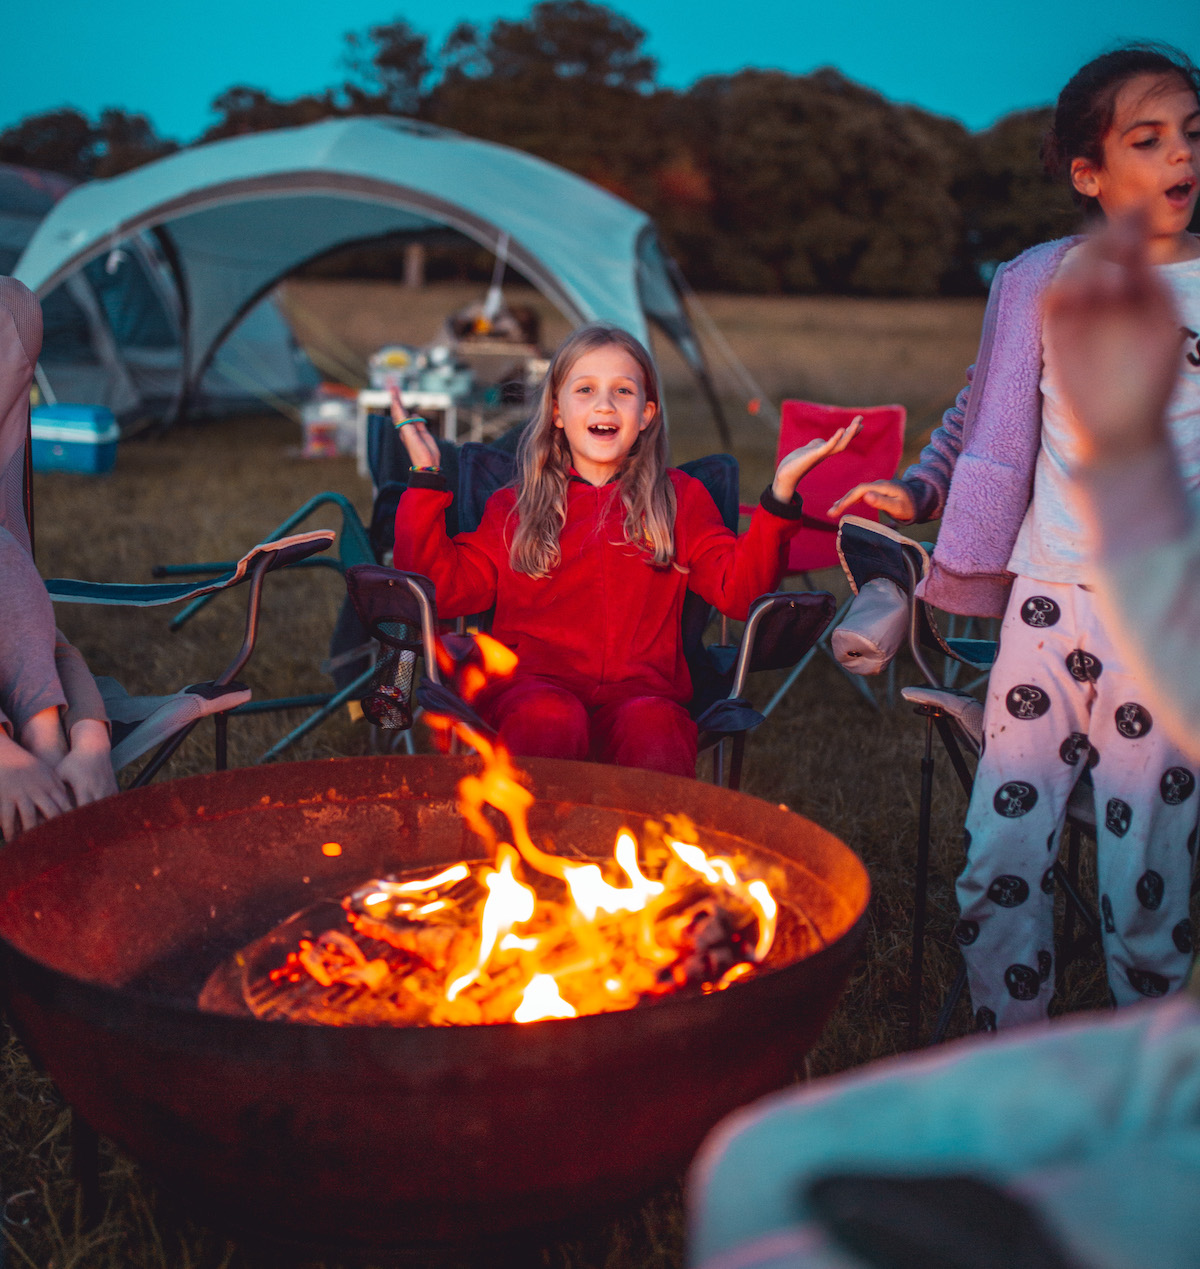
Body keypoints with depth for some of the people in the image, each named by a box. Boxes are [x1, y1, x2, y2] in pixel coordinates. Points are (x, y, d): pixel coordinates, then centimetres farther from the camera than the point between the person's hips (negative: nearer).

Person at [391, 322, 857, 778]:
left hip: (640, 690, 0)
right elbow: (443, 588, 10)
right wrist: (426, 477, 6)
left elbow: (738, 590, 9)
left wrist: (781, 488, 0)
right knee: (552, 720, -36)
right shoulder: (515, 506, 20)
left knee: (653, 727, -36)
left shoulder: (679, 498, 21)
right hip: (533, 683, 0)